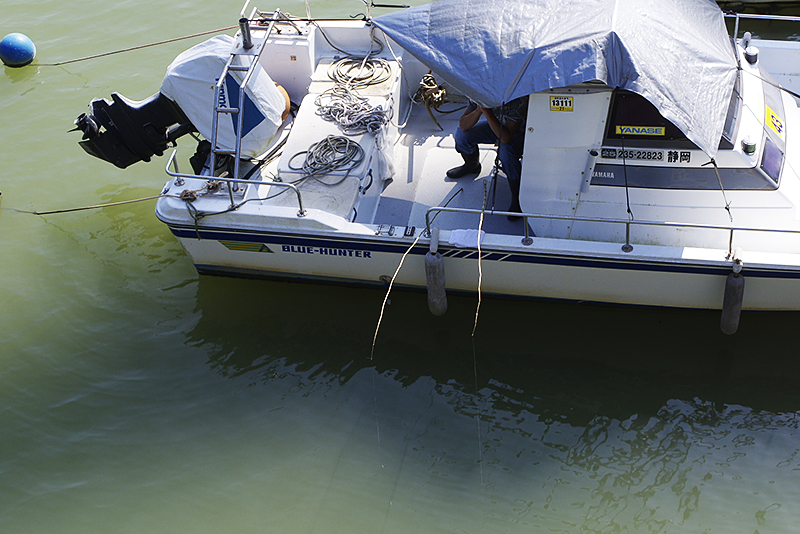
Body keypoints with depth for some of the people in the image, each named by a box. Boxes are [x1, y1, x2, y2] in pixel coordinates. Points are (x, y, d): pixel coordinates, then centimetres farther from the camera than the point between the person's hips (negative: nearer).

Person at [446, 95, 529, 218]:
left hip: (520, 132, -6)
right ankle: (472, 165, 22)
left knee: (506, 150, -37)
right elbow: (463, 125, -21)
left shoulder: (518, 101, -38)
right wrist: (479, 110, -39)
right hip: (497, 126, 6)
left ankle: (517, 198, -19)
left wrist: (487, 112, -48)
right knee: (462, 134, -12)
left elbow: (506, 138, -42)